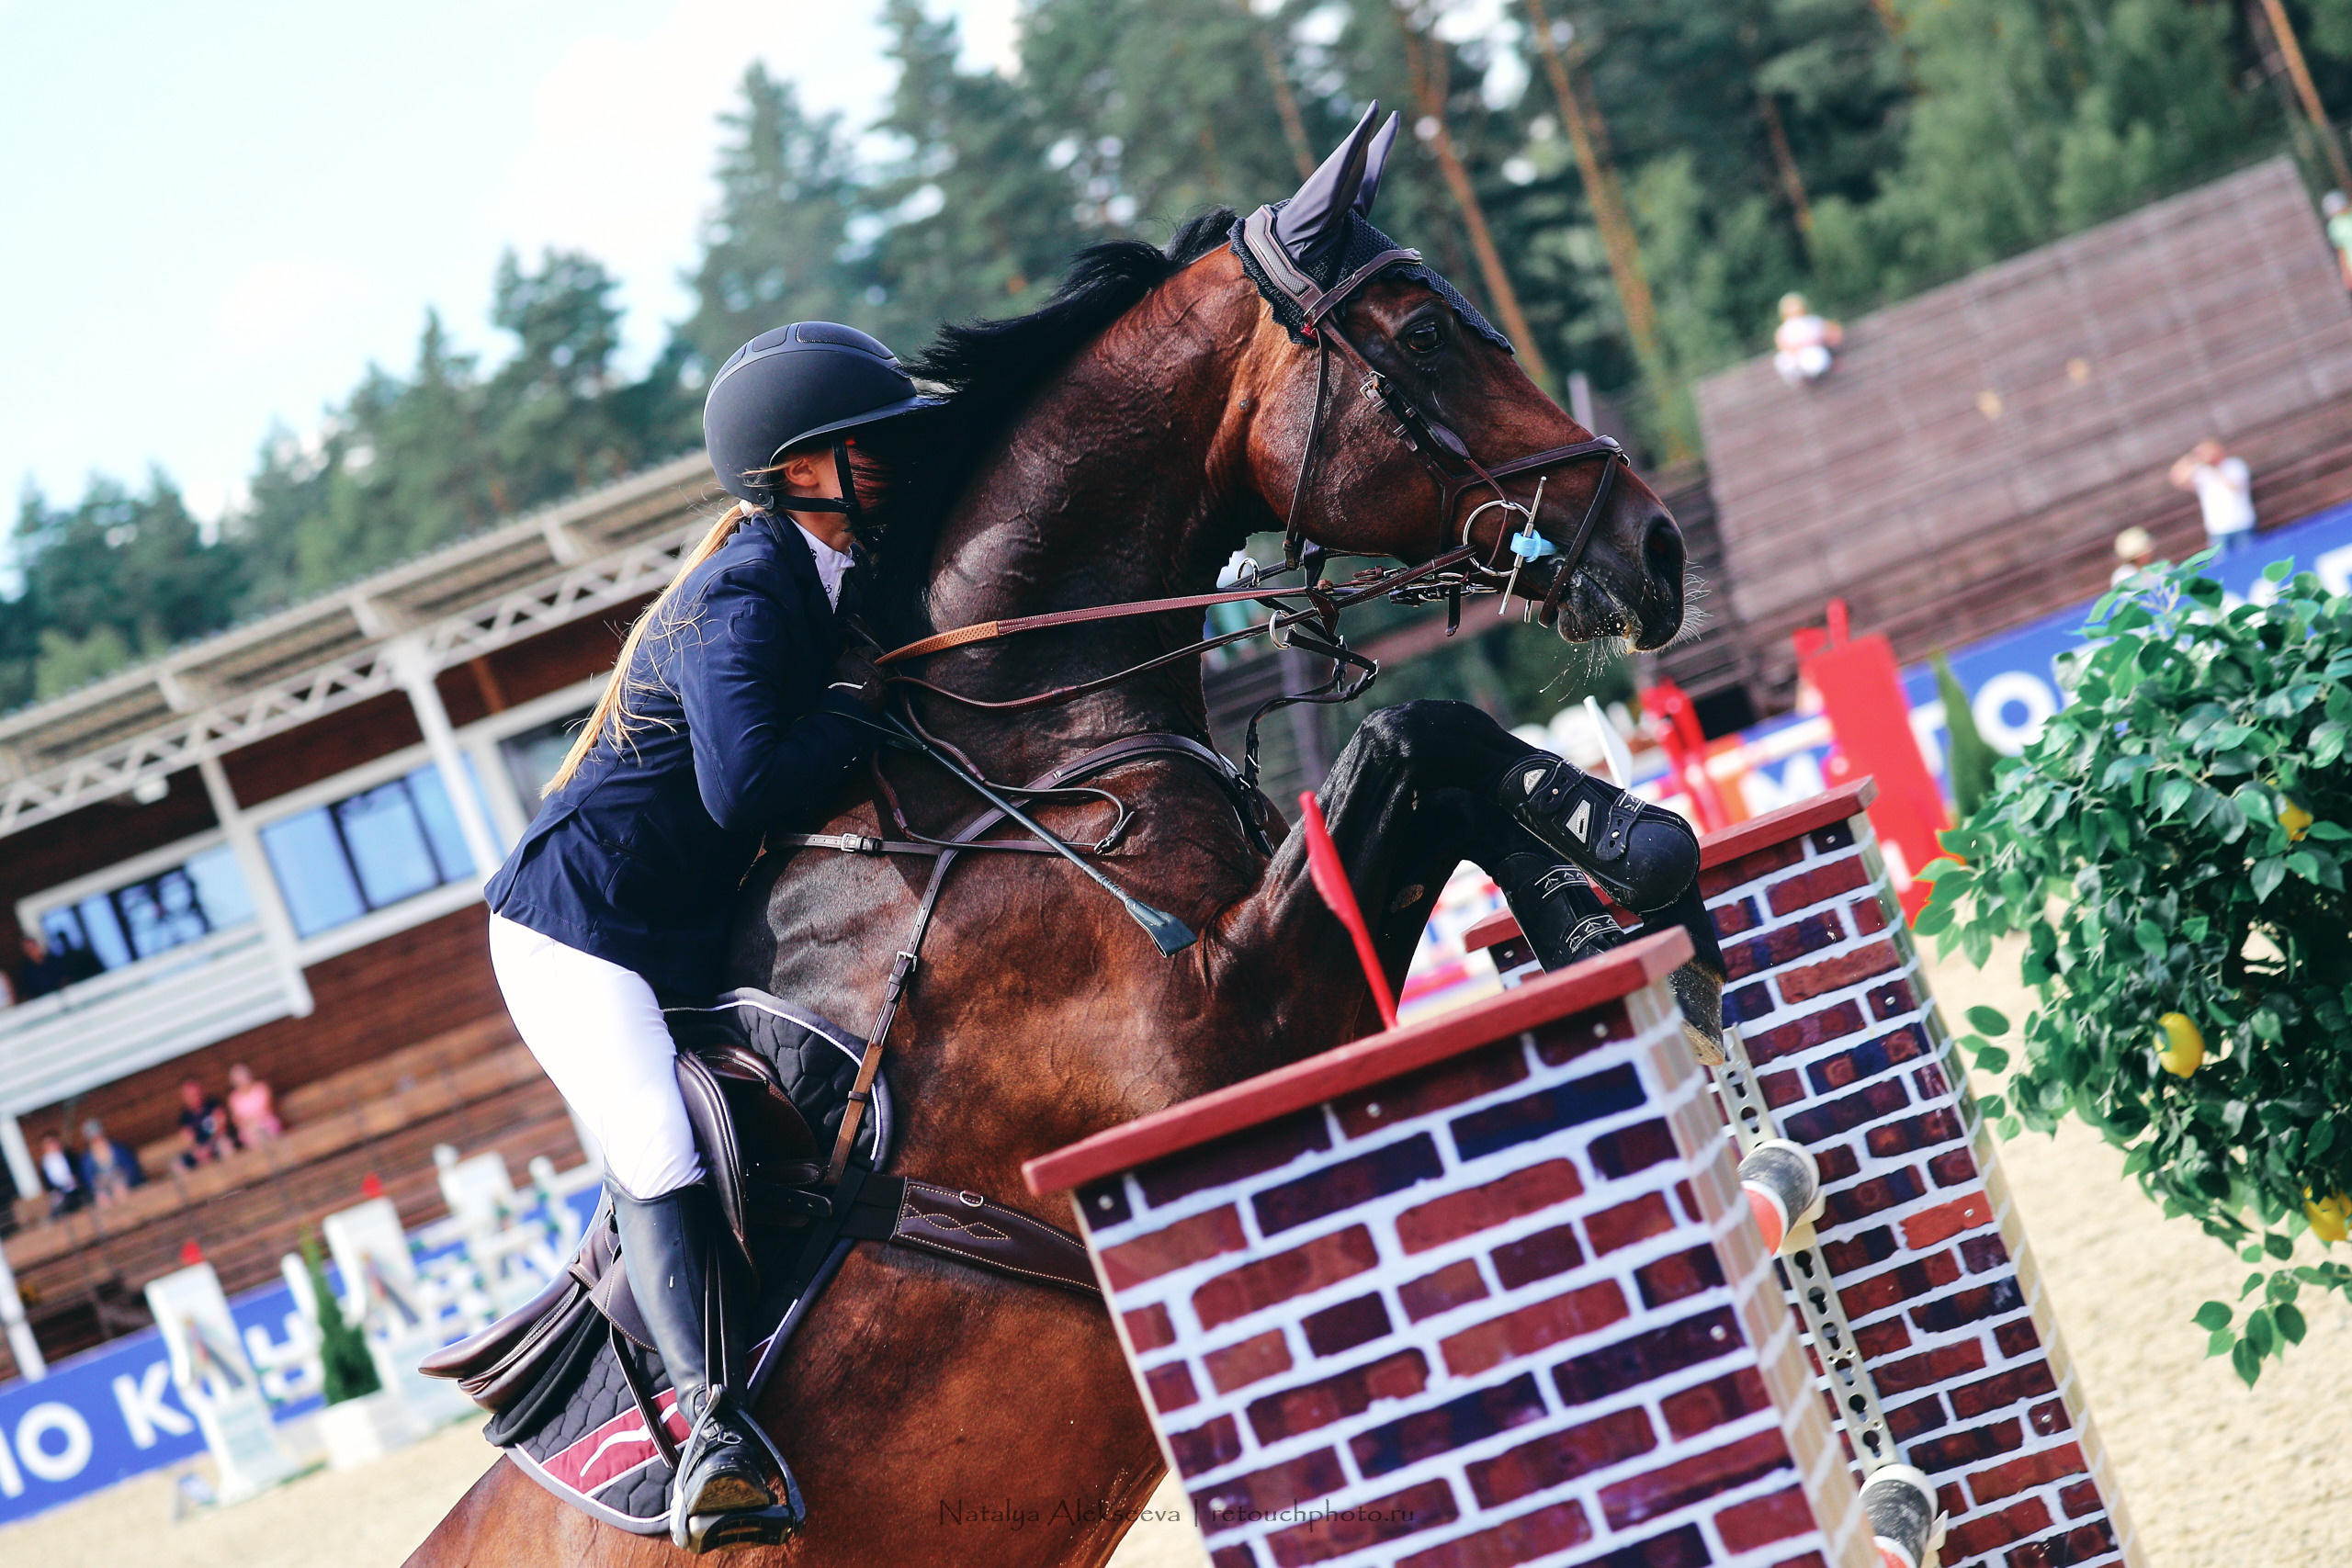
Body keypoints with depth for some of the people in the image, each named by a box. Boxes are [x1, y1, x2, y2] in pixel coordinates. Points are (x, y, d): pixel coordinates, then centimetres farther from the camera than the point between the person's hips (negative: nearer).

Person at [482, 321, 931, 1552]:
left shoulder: (811, 571, 8)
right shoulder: (745, 596, -21)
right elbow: (747, 785, -31)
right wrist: (857, 705, -18)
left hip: (687, 931, 10)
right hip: (581, 923, -10)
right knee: (661, 1152, -23)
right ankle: (713, 1424, -28)